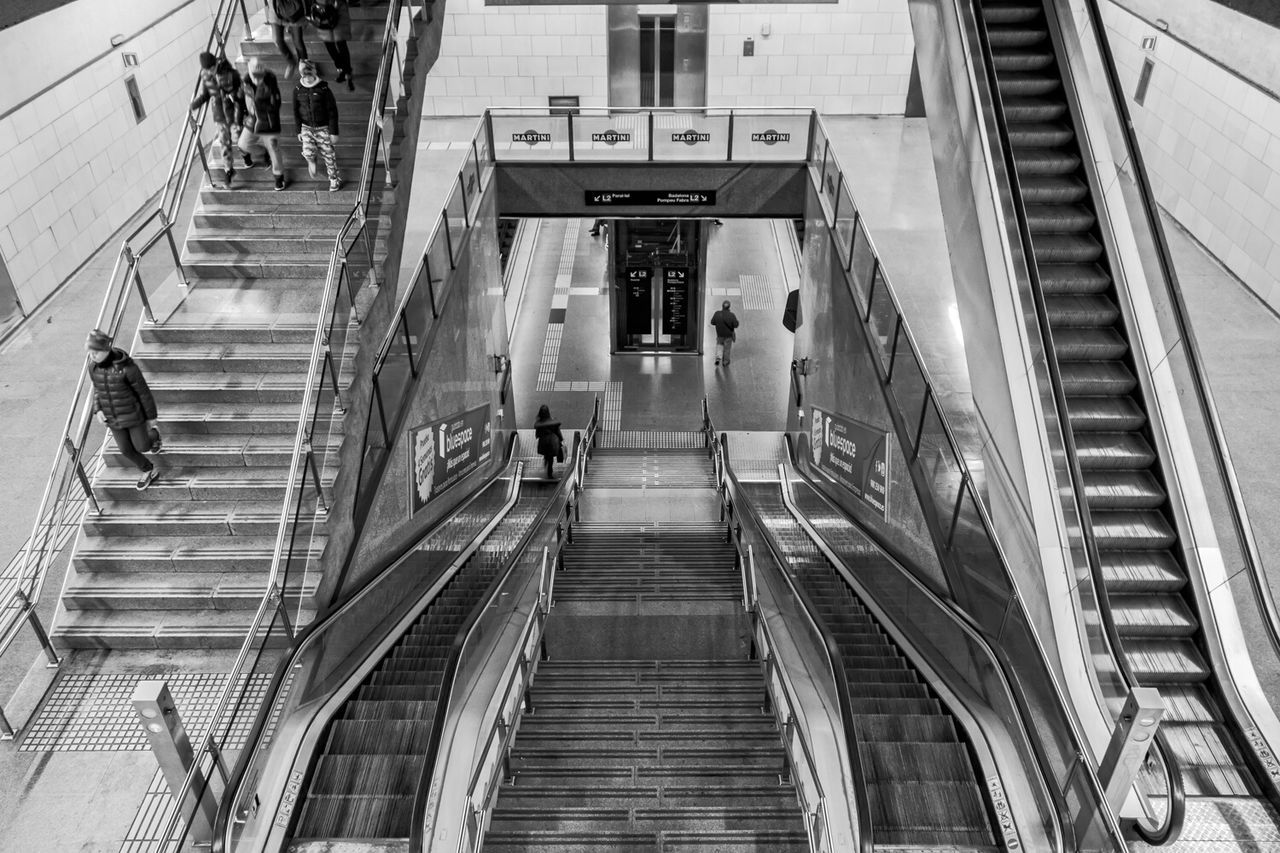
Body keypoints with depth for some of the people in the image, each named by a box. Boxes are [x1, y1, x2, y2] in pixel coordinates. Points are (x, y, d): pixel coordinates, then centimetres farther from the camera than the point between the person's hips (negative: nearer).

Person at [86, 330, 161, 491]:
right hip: (112, 417, 5)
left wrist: (151, 416, -6)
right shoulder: (93, 366, -11)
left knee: (142, 447, 6)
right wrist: (98, 409, -4)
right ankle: (149, 471, 35)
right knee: (126, 450, 11)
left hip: (133, 414, -5)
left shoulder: (126, 367, -27)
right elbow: (97, 388, 9)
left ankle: (153, 435, 41)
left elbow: (143, 392, -15)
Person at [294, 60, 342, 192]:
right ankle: (311, 161, 24)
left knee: (328, 154, 5)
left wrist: (334, 131, -9)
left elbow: (332, 111, -9)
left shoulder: (324, 89, -14)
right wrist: (299, 131, 7)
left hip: (323, 128, -2)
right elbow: (296, 111, 6)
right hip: (306, 127, 2)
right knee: (307, 152, -14)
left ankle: (334, 179, 27)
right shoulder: (298, 90, -5)